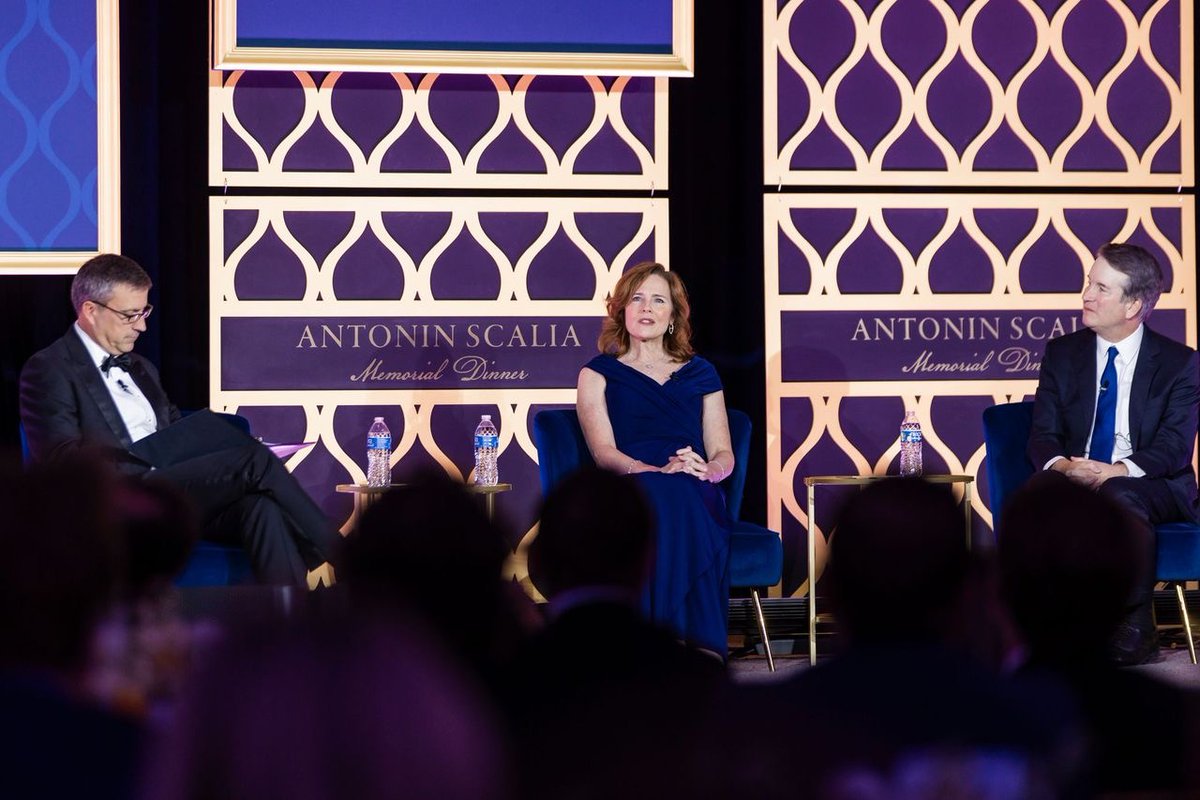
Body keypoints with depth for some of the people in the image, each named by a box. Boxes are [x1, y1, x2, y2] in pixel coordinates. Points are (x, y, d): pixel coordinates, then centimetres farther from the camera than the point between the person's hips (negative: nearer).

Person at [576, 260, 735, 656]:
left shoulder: (700, 374, 25)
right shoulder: (599, 374, 18)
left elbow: (724, 454, 17)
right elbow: (604, 452, 2)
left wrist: (707, 471, -9)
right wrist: (660, 471, -17)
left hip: (697, 498, 2)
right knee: (661, 491, -40)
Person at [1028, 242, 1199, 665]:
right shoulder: (1063, 353, 11)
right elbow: (1043, 434, 6)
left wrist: (1116, 471, -27)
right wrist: (1061, 466, -20)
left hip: (1151, 487, -2)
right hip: (1076, 481, 2)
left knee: (1120, 496, -39)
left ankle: (1134, 629, -25)